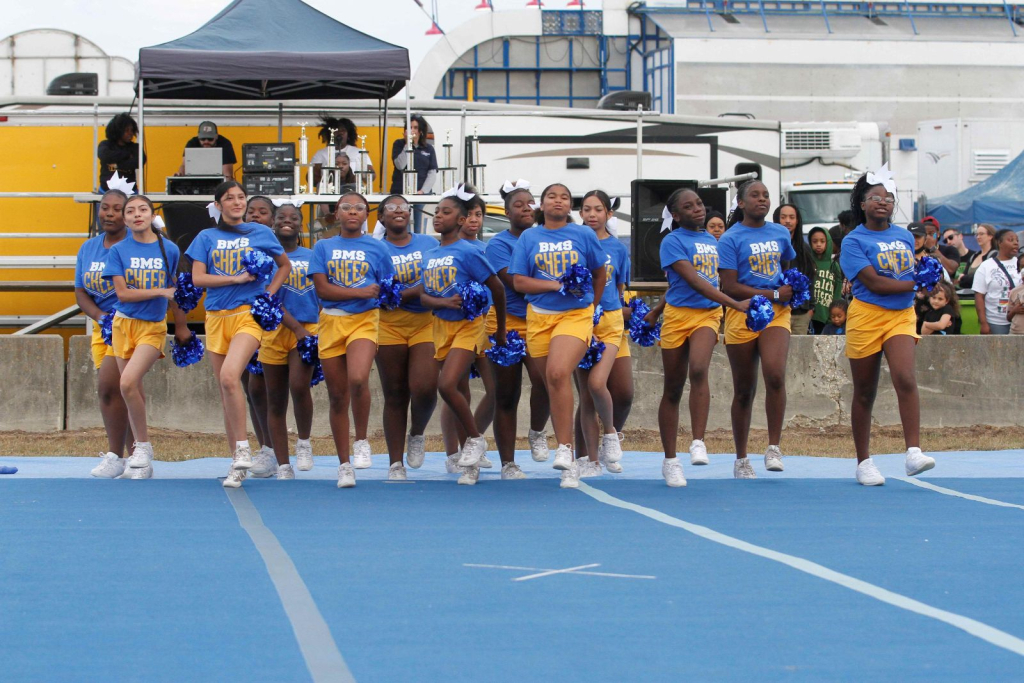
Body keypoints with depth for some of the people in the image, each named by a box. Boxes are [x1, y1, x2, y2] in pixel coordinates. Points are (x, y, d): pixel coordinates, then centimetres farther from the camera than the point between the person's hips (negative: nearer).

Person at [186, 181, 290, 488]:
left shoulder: (261, 233, 7)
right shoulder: (206, 238, 9)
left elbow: (285, 266, 20)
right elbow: (197, 278, -1)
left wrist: (269, 292, 5)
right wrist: (237, 278, -9)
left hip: (249, 314, -3)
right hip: (216, 317, 3)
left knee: (229, 376, -26)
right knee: (225, 390, 5)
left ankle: (243, 449, -17)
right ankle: (237, 463, 12)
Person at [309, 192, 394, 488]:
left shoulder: (377, 249, 7)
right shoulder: (324, 247, 7)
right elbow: (322, 289, -4)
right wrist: (361, 292, -13)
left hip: (365, 320, -2)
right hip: (331, 322, 2)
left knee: (358, 379, -28)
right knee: (337, 396, 5)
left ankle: (362, 441, -6)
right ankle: (344, 464, 16)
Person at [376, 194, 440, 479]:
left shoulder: (429, 243, 10)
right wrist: (417, 291, -19)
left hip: (426, 322, 1)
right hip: (390, 325, -1)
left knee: (424, 388, -15)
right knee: (395, 394, 2)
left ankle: (417, 435, 17)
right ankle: (395, 463, 9)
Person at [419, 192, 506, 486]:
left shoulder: (467, 252, -11)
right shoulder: (429, 256, 8)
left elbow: (497, 288, -5)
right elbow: (424, 296, 4)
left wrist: (501, 330, 4)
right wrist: (444, 302, -19)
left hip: (468, 325, -7)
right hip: (441, 326, 7)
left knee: (447, 385, -23)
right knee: (457, 391, 8)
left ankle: (476, 438, -3)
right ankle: (471, 462, 18)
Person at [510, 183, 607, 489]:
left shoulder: (583, 235, 4)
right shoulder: (529, 238, 6)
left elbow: (600, 272, 18)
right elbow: (518, 281, -1)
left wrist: (591, 306, 21)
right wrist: (556, 285, -12)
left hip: (576, 315, -3)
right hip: (539, 317, 3)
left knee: (559, 373, -27)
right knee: (553, 384, 6)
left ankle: (565, 449, -26)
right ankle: (569, 465, 14)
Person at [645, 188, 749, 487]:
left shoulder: (712, 242, 13)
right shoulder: (673, 241, -6)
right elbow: (692, 281, -18)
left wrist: (657, 310, 18)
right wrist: (735, 304, -24)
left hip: (707, 315, 3)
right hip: (678, 315, -3)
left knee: (698, 370, -26)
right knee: (673, 389, 5)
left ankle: (698, 442, -26)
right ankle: (670, 460, 14)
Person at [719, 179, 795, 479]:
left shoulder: (780, 233, 10)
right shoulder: (731, 239, -4)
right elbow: (730, 288, -11)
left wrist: (793, 290, 7)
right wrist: (774, 294, -13)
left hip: (776, 314, 2)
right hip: (742, 316, -2)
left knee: (775, 375, -22)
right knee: (744, 390, 6)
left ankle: (774, 448, -11)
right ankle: (741, 459, 18)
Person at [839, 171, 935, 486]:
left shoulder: (904, 236, 10)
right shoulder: (854, 241, -7)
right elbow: (873, 282, -17)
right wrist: (916, 283, -13)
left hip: (902, 316, 3)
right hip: (866, 316, -3)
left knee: (905, 378, -19)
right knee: (865, 392, 4)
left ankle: (913, 452, -23)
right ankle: (864, 462, 15)